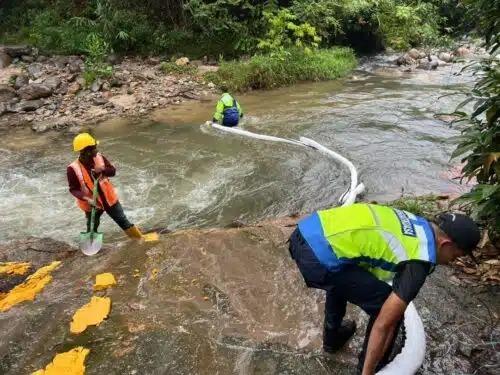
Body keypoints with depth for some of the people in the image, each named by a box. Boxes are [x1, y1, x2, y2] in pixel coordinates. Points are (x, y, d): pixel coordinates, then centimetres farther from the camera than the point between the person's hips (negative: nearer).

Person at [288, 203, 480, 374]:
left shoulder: (416, 223, 21)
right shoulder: (420, 261, -3)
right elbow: (384, 324, -2)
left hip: (305, 231, 9)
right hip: (318, 258, -9)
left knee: (342, 278, 38)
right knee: (388, 309, 8)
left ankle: (333, 336, 53)